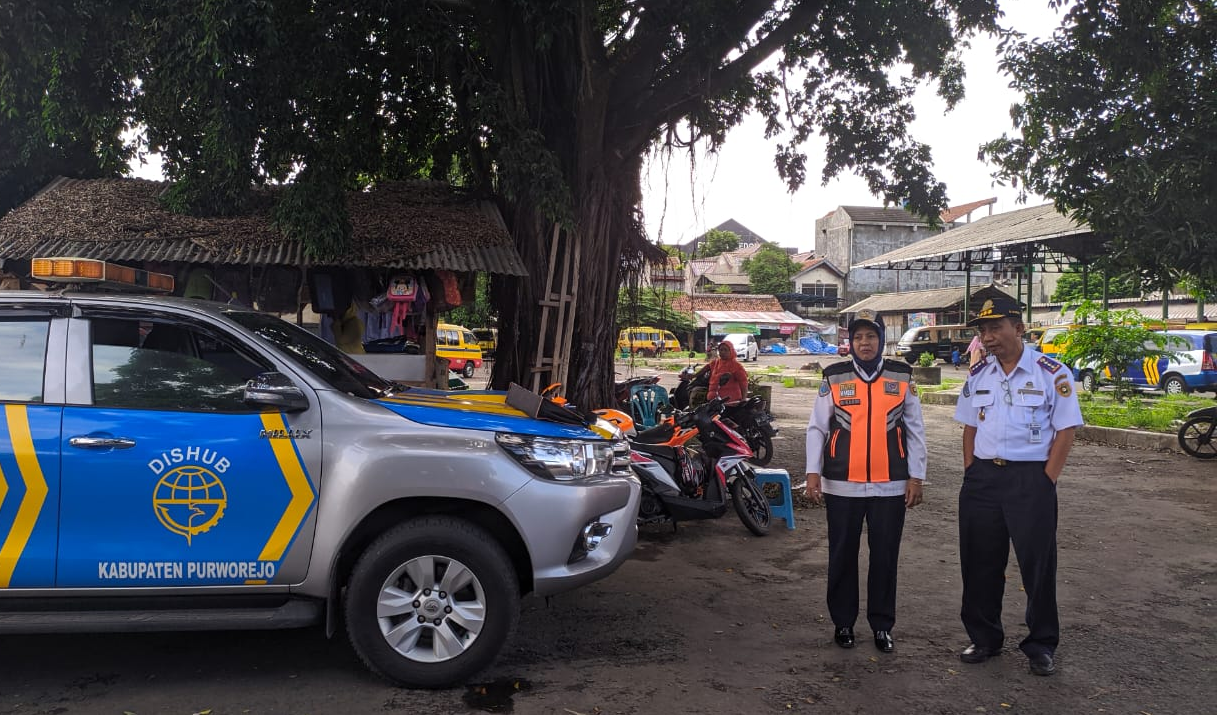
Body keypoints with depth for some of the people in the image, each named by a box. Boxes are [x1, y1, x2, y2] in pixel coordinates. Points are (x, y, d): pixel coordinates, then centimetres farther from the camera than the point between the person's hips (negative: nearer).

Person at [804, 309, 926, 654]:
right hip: (842, 484, 0)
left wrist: (916, 477, 3)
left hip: (890, 485, 1)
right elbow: (817, 428, 3)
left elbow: (915, 430, 7)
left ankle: (882, 624, 22)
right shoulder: (834, 378, 1)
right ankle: (842, 621, 23)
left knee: (885, 556, 8)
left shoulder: (902, 377, 4)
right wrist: (813, 472, -4)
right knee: (842, 555, 8)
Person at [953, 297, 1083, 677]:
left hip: (1031, 478, -4)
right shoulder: (977, 374, 7)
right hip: (981, 478, 5)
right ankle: (984, 638, 26)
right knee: (979, 561, 10)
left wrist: (1045, 481, -11)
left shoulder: (1052, 373, -7)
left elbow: (1065, 431, -6)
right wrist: (971, 473, 5)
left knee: (1037, 563, 4)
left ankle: (1041, 646, 21)